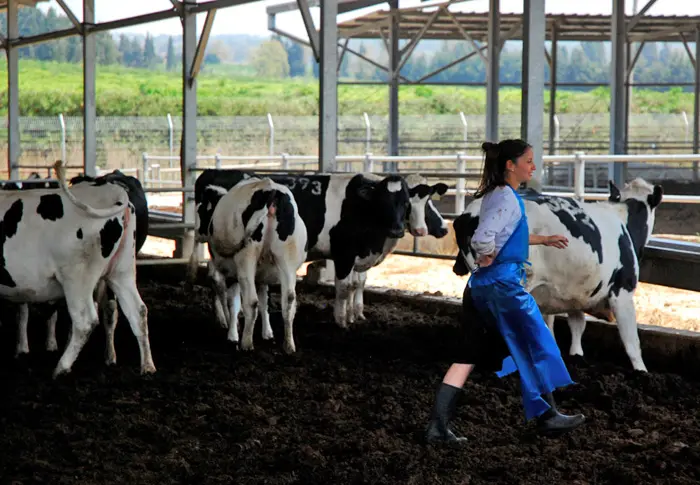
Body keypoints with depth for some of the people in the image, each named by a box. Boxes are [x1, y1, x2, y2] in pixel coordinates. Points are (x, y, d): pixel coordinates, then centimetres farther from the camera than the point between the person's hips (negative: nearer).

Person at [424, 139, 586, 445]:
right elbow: (482, 239, -29)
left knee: (469, 356, 7)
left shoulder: (495, 195, 14)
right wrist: (488, 259, -10)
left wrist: (543, 240, 32)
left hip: (479, 287, 10)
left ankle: (438, 426, 2)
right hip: (503, 284, -10)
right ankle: (548, 417, 20)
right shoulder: (507, 198, -16)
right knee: (537, 346, 8)